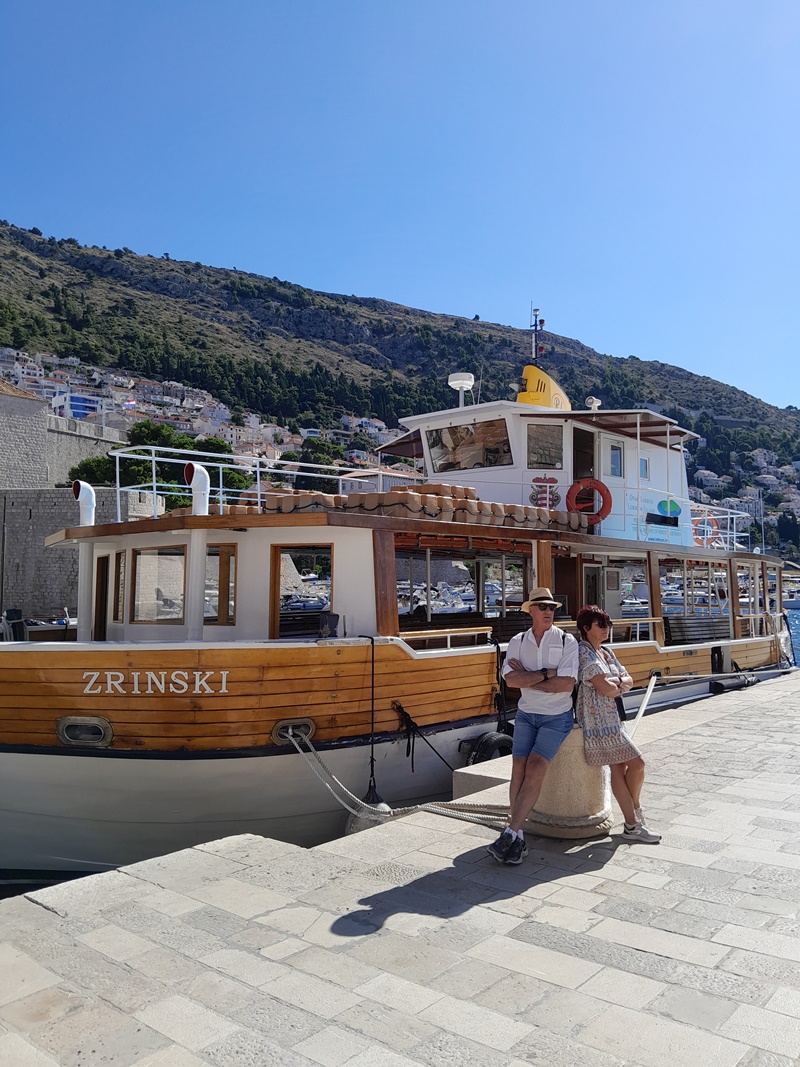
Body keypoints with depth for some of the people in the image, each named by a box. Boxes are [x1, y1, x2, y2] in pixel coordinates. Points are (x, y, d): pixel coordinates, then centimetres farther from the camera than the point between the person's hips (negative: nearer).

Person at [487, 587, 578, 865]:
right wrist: (547, 673, -19)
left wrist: (527, 679, -14)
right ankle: (518, 839, -3)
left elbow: (567, 684, -19)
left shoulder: (566, 641, -7)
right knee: (518, 770, -8)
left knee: (535, 769, -17)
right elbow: (511, 679, -14)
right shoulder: (518, 642, 1)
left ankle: (510, 833, -13)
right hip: (526, 714, 3)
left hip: (557, 717, -3)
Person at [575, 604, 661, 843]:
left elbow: (628, 681, 11)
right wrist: (620, 683, -1)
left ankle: (632, 825, 14)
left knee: (618, 768, 9)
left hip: (612, 719, 9)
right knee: (637, 764, -6)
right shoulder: (584, 653, -14)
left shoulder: (605, 651, 16)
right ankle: (635, 807, 17)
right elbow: (606, 689, -21)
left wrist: (616, 681, -11)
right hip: (599, 721, -9)